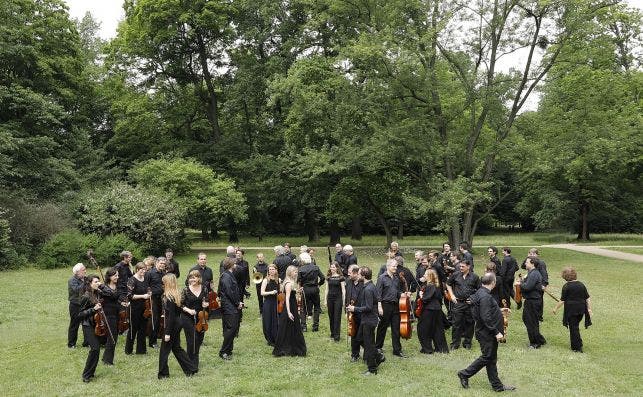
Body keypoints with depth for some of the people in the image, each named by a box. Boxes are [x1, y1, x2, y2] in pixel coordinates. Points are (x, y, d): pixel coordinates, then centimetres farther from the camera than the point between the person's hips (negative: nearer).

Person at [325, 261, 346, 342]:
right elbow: (327, 289, 12)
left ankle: (336, 336, -1)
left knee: (337, 318, -4)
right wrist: (325, 300, 8)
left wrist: (343, 301, -7)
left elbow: (343, 290, -4)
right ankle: (332, 333, 21)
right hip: (330, 298, 4)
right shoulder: (328, 277, 7)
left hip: (338, 298, -4)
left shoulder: (340, 277, -5)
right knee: (331, 317, 9)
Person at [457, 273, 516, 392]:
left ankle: (497, 385, 19)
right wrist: (496, 332, -24)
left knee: (492, 358, 13)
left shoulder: (481, 293, 9)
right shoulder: (485, 297, -23)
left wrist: (500, 311, 29)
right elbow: (486, 318, -27)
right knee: (487, 357, -1)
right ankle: (465, 374, 9)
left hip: (489, 333, 10)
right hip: (487, 333, -10)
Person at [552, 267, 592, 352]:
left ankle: (577, 347, 7)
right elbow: (587, 298, 4)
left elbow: (562, 300, -10)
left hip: (571, 310, -5)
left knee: (573, 328, 3)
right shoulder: (581, 285, 4)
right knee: (576, 326, 21)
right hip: (581, 309, 5)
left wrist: (556, 308, 0)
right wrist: (589, 309, 9)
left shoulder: (566, 286, -11)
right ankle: (576, 343, 28)